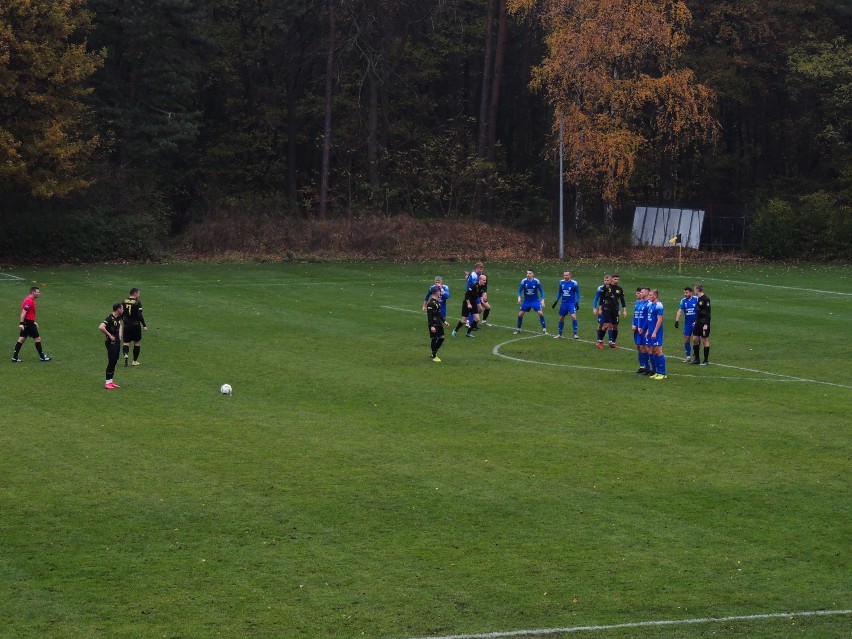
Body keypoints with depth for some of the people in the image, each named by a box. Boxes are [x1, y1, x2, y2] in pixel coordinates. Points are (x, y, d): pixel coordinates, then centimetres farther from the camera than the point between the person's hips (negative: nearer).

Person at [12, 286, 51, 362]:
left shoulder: (31, 300, 16)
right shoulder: (29, 301, -17)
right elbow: (23, 312, -22)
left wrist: (33, 322, 27)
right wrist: (21, 323, -26)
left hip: (27, 322, 10)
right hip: (28, 323, -10)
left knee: (21, 339, 8)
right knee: (37, 338, -1)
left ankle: (15, 357, 8)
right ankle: (42, 357, 6)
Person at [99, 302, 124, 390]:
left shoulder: (118, 318, 8)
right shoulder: (110, 318, -19)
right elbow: (101, 327, -33)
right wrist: (109, 335, -23)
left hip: (117, 342, 9)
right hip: (111, 343, -9)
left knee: (115, 362, 11)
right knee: (111, 362, -8)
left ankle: (110, 380, 19)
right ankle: (107, 382, -3)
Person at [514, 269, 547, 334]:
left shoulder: (536, 281, -14)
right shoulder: (524, 281, -12)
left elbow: (541, 290, -4)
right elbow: (520, 290, -7)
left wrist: (542, 299, -14)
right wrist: (519, 297, -25)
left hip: (535, 300, -2)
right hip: (526, 301, 2)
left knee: (540, 313, -16)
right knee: (520, 314, 0)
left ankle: (544, 329, -7)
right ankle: (518, 329, 20)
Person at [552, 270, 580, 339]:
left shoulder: (574, 283, -10)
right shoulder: (561, 282, 2)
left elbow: (577, 293, -3)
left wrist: (577, 302, -10)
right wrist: (556, 300, 14)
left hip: (572, 303, -5)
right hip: (564, 303, 5)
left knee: (573, 316, -20)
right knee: (561, 318, 11)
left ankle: (575, 334, -13)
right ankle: (559, 334, 25)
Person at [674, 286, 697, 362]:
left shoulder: (696, 299, -7)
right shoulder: (683, 301, 2)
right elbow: (680, 311, -6)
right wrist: (677, 320, -19)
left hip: (695, 323, -3)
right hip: (687, 323, 3)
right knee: (686, 339, 2)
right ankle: (688, 357, 9)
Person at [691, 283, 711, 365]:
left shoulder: (705, 299, -16)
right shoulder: (699, 299, 12)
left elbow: (708, 313, -19)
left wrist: (706, 324, -22)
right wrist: (696, 322, 21)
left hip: (704, 324, -9)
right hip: (698, 323, 9)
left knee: (705, 340, 0)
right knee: (695, 339, 7)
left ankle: (705, 360, 7)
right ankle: (696, 359, 15)